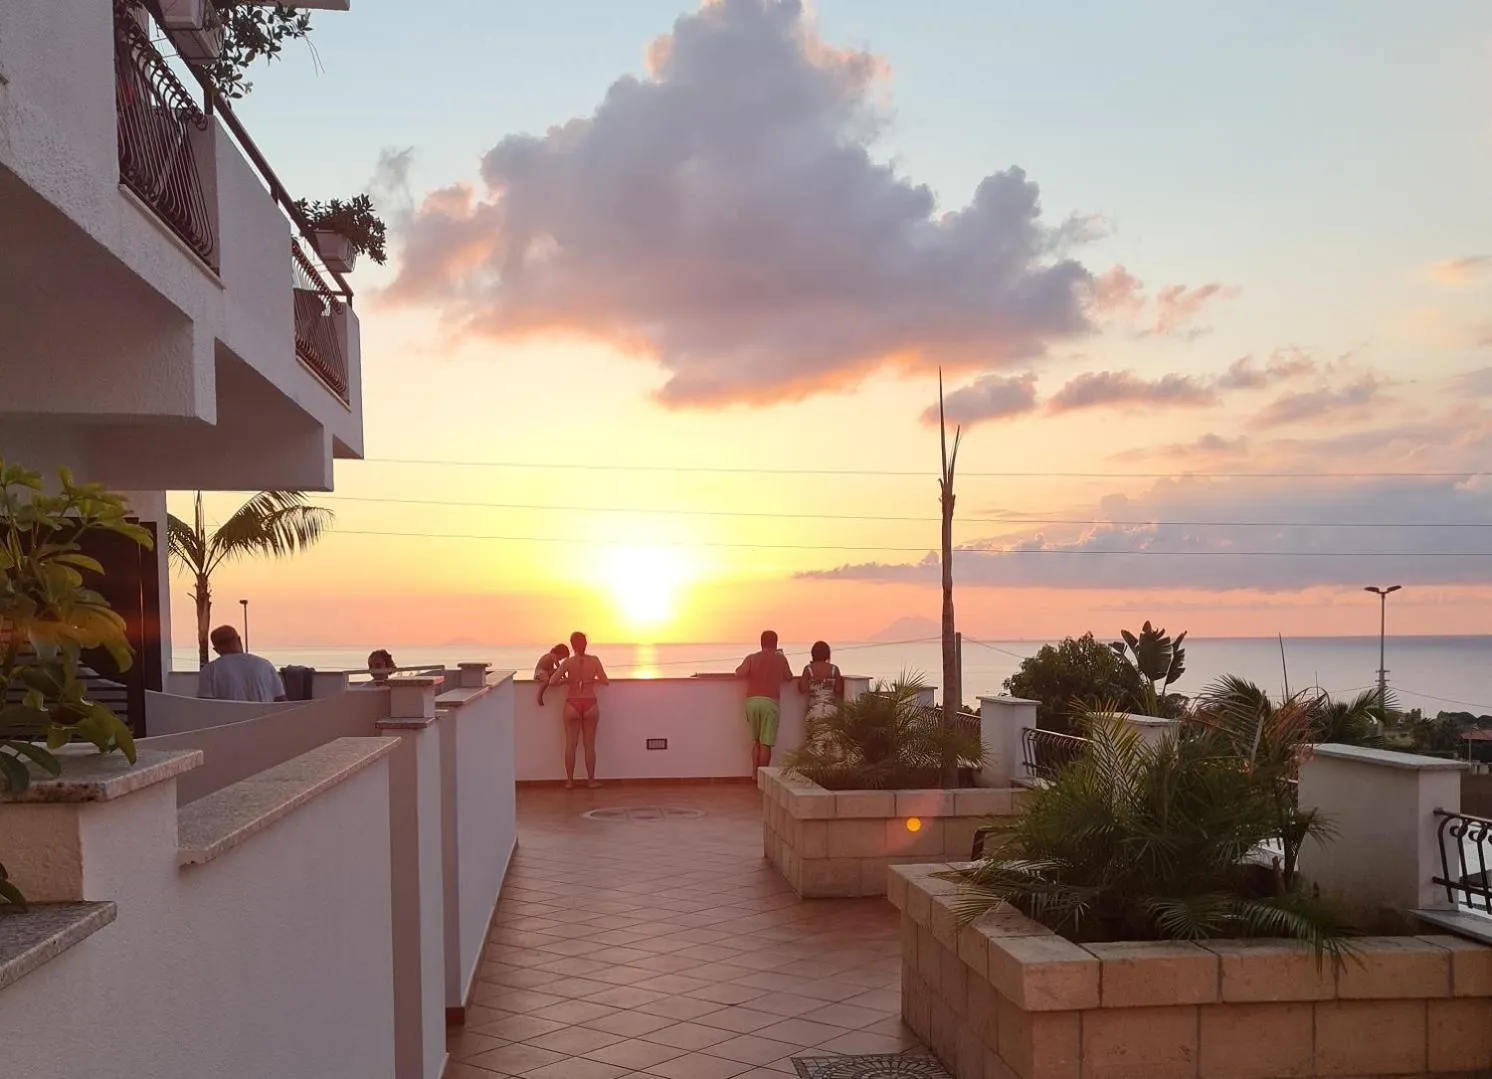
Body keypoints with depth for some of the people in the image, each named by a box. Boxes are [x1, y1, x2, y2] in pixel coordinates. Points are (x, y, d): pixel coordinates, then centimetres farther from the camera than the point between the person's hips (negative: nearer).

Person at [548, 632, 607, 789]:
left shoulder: (568, 662, -10)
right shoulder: (594, 661, -7)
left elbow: (552, 681, -13)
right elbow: (605, 681, -3)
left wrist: (566, 681, 5)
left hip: (572, 705, -1)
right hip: (590, 705, 1)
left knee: (571, 744, 9)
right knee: (590, 745, 10)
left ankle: (569, 781, 14)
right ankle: (591, 780, 15)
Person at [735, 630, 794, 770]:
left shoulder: (751, 658, 5)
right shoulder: (781, 659, 5)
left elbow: (739, 674, -6)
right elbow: (789, 677, 18)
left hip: (752, 701, 2)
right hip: (770, 702, -2)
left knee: (755, 740, 17)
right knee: (766, 743, -1)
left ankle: (754, 773, 13)